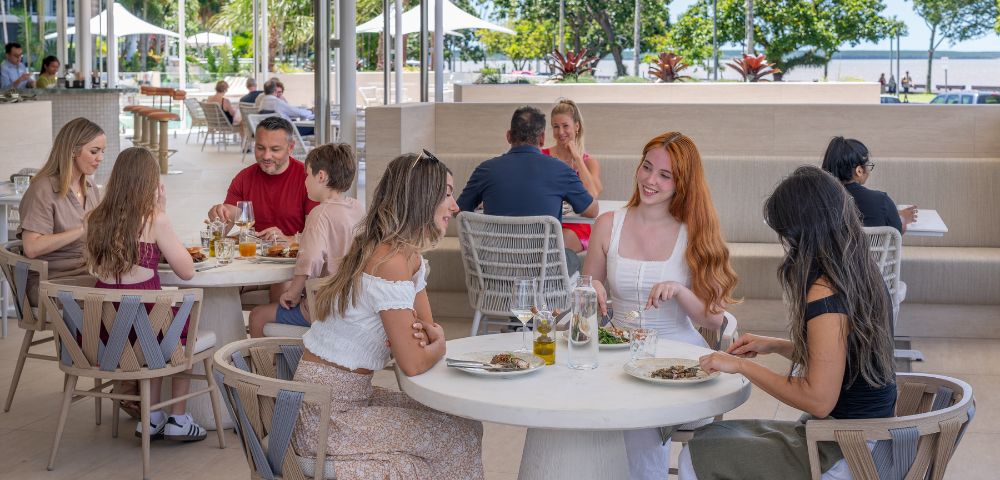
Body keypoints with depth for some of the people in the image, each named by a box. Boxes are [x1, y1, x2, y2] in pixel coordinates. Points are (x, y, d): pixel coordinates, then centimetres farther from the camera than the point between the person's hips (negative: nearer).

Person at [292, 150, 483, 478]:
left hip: (354, 396, 9)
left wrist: (431, 334, -9)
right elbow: (412, 364, -24)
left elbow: (426, 325, 14)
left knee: (463, 423, 5)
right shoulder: (390, 261, -23)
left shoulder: (411, 256, 7)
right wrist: (437, 347, -3)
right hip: (326, 415, -9)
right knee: (461, 438, -6)